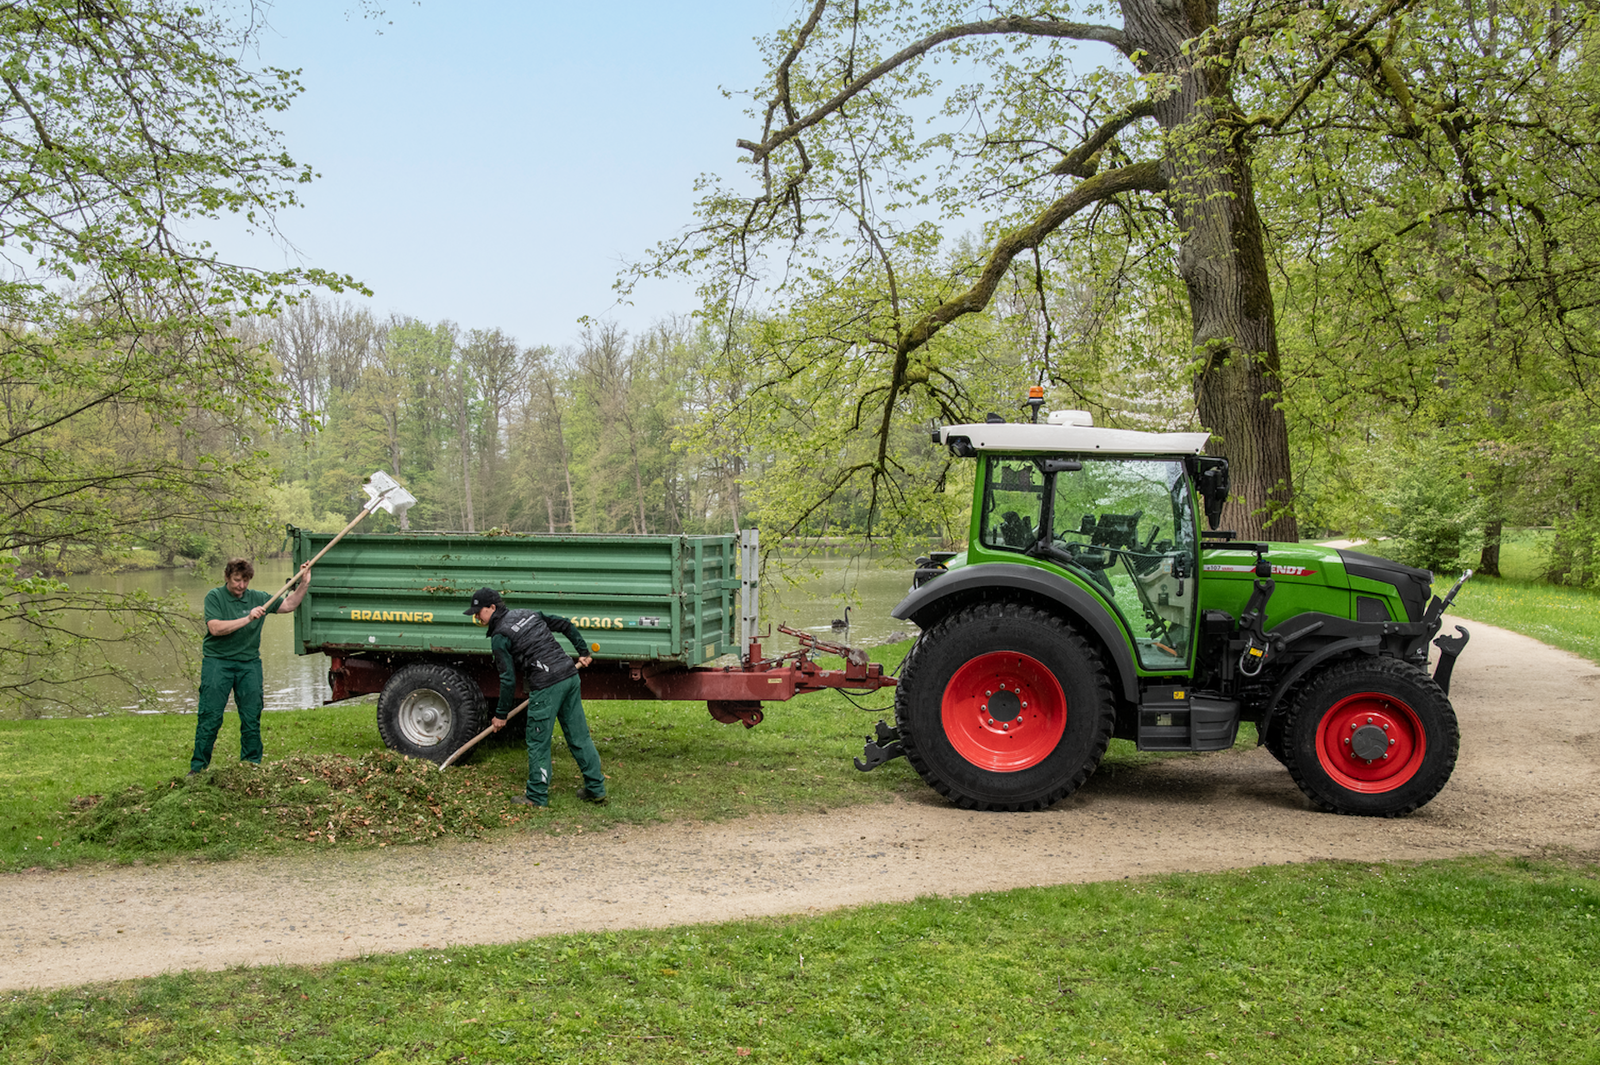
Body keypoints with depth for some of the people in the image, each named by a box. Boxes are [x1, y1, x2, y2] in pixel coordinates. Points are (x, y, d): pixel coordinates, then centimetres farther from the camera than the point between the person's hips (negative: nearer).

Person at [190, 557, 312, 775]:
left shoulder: (257, 598, 9)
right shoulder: (214, 597, -3)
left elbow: (288, 605, 15)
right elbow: (215, 628, -16)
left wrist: (304, 584, 2)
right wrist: (248, 619, -20)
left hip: (249, 663, 4)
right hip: (218, 661, -4)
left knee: (252, 717, 4)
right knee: (210, 717, -5)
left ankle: (252, 764, 13)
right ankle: (198, 767, 2)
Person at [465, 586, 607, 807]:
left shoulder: (499, 637, -5)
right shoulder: (529, 614, 16)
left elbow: (508, 679, -7)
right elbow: (566, 625, 20)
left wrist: (501, 714, 2)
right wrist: (584, 652, 29)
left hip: (545, 686, -8)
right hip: (570, 675, 8)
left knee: (538, 742, 4)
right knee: (579, 735, 12)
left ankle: (537, 796, 11)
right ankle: (596, 788, 17)